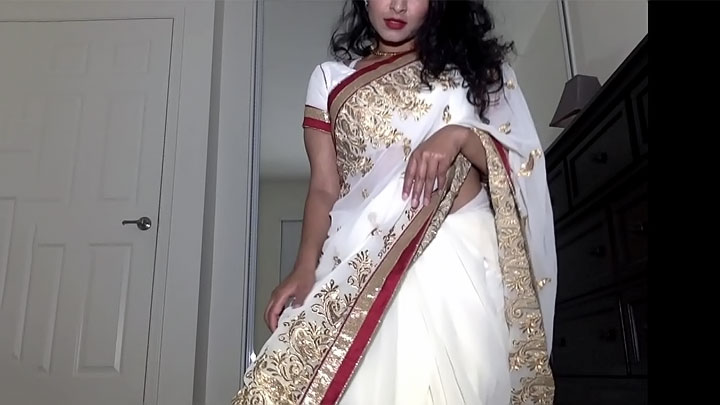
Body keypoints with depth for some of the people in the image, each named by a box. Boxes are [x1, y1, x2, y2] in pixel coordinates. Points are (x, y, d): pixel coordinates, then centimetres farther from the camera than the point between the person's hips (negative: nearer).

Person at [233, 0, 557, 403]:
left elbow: (515, 165, 8)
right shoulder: (331, 77, 15)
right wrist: (306, 266, -11)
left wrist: (461, 136, -13)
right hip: (363, 259, 0)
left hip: (463, 250, 1)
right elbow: (324, 187, 5)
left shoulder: (470, 62, 17)